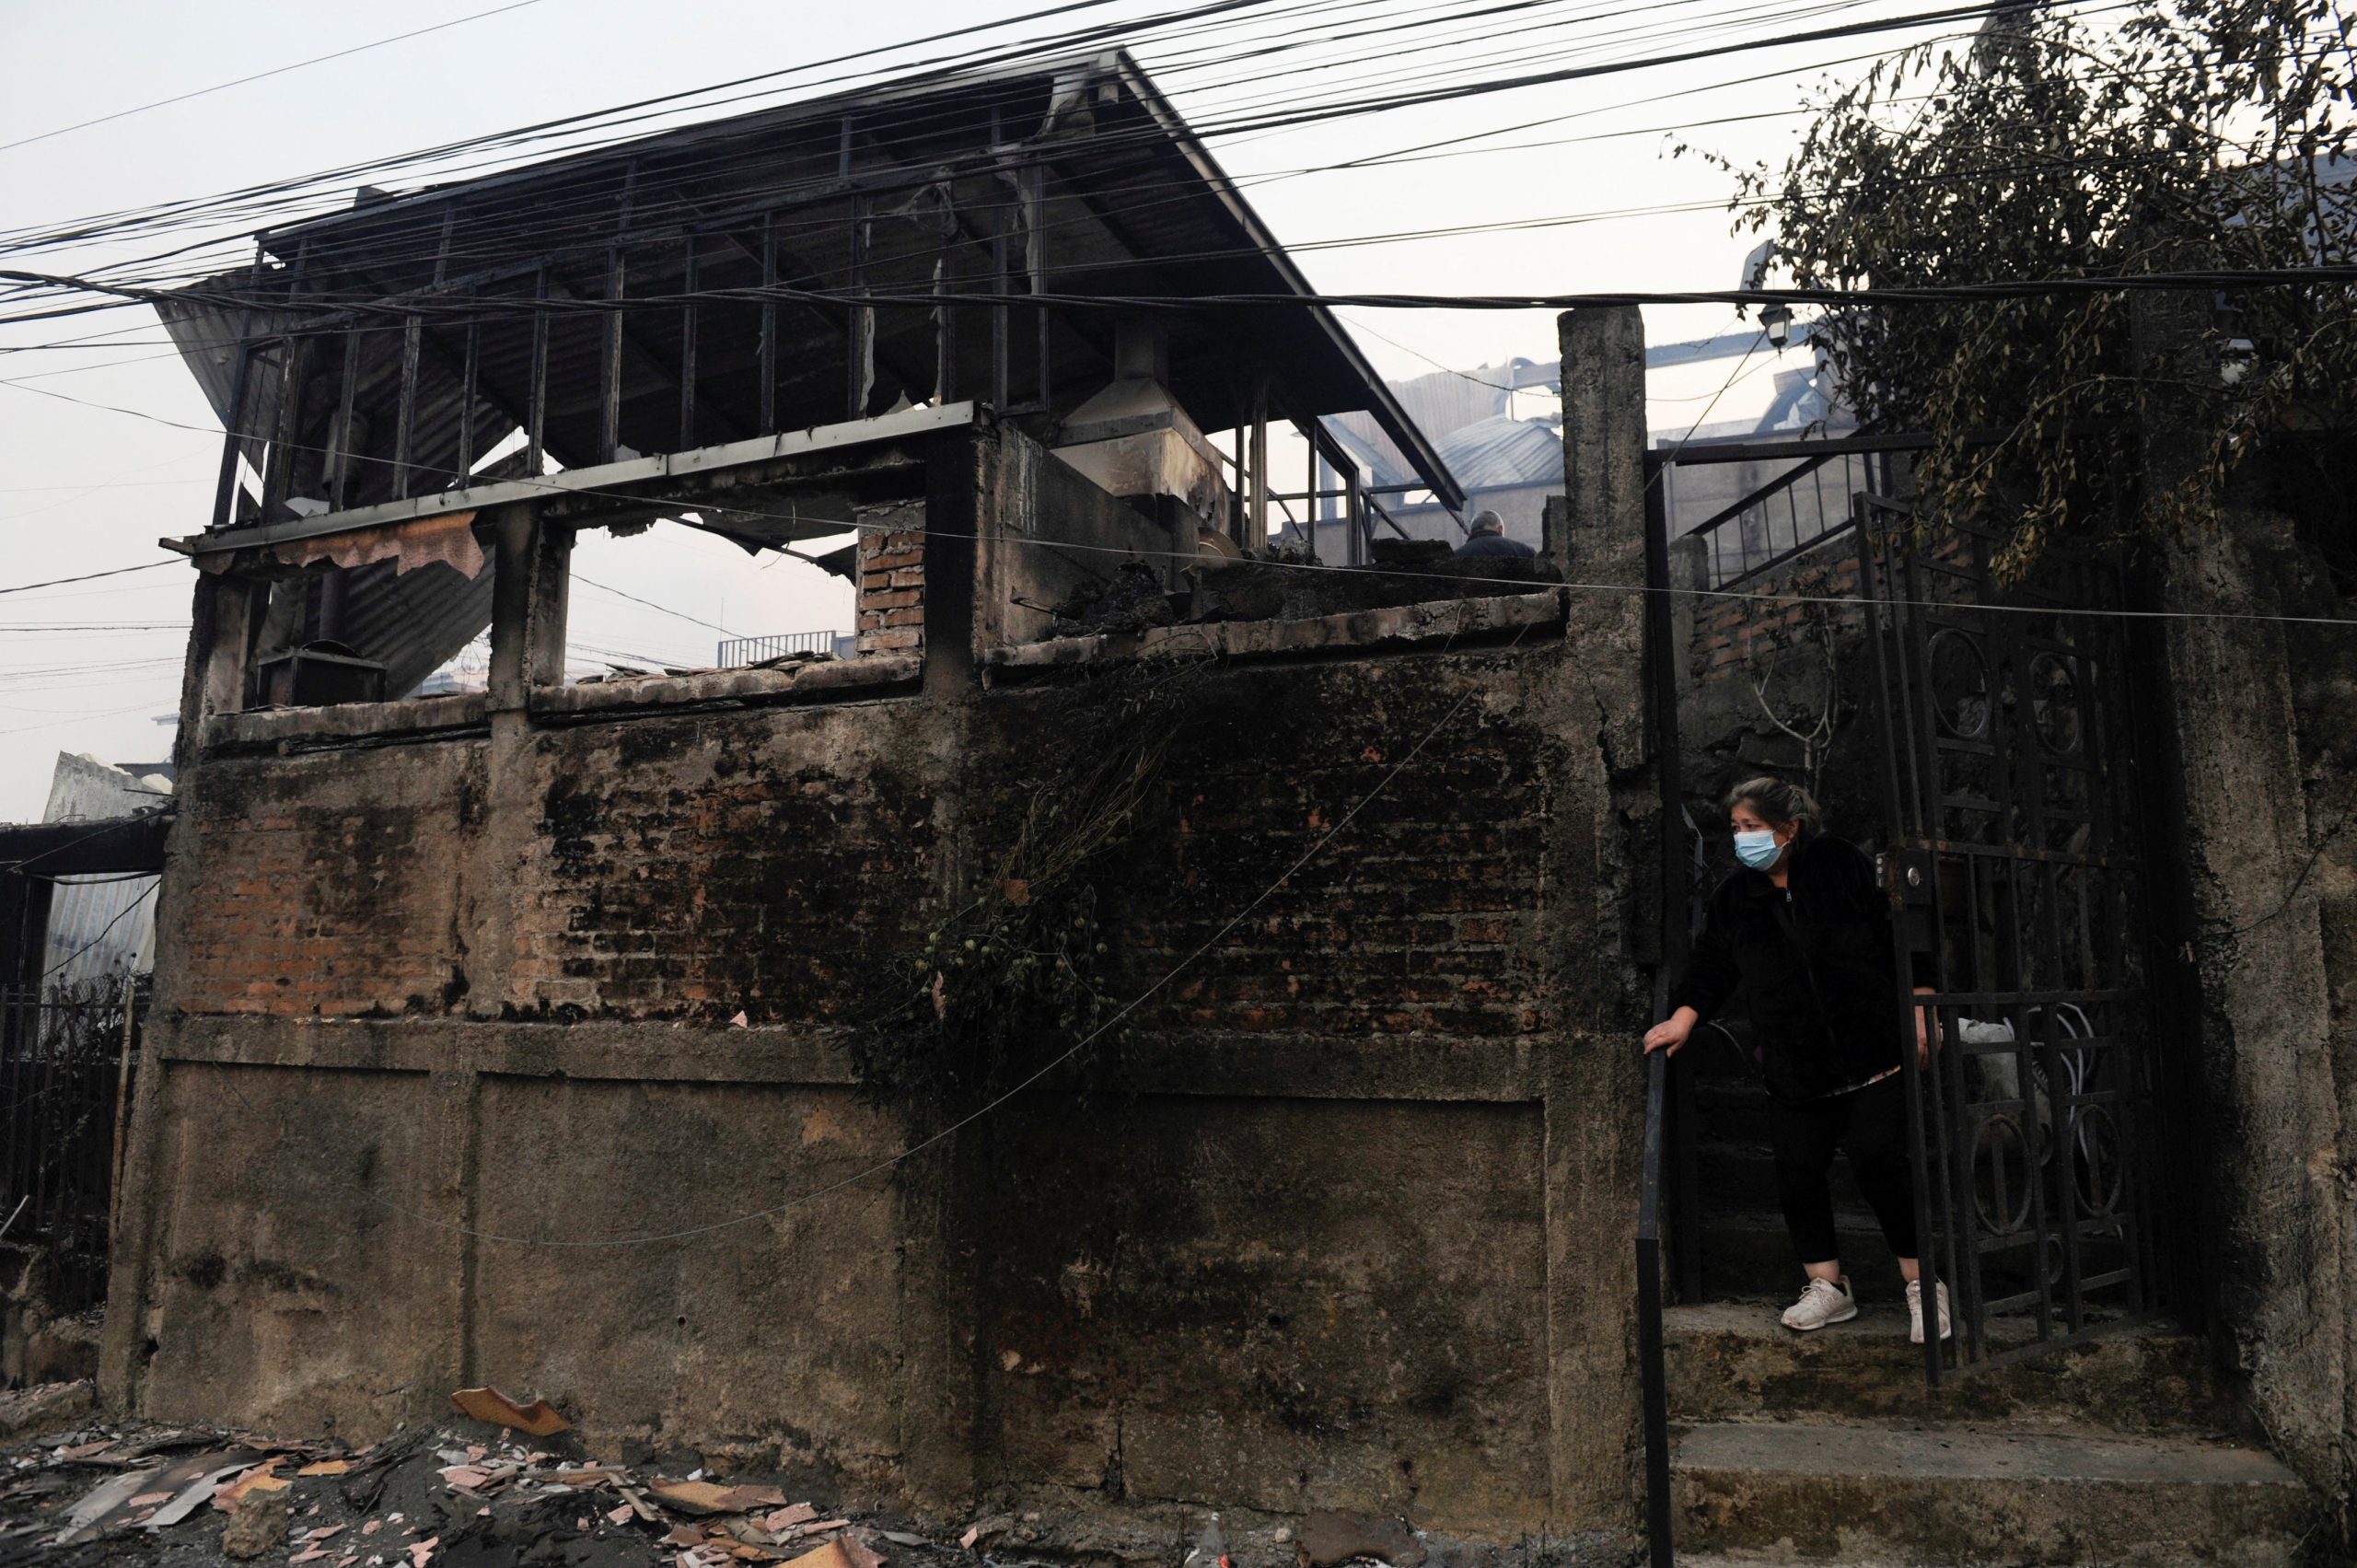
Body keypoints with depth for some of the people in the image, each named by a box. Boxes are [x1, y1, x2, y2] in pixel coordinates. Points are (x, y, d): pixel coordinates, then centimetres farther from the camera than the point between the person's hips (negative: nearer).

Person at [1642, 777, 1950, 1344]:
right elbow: (1712, 964, 9)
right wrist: (1684, 1016, -4)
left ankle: (1923, 1285, 16)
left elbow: (1901, 935, -3)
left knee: (1882, 1165, -2)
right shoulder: (1734, 897, 6)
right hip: (1792, 1071, 4)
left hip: (1868, 1055, -4)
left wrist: (1920, 1011, -5)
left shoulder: (1844, 866, -5)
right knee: (1798, 1174, 6)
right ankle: (1827, 1286, 23)